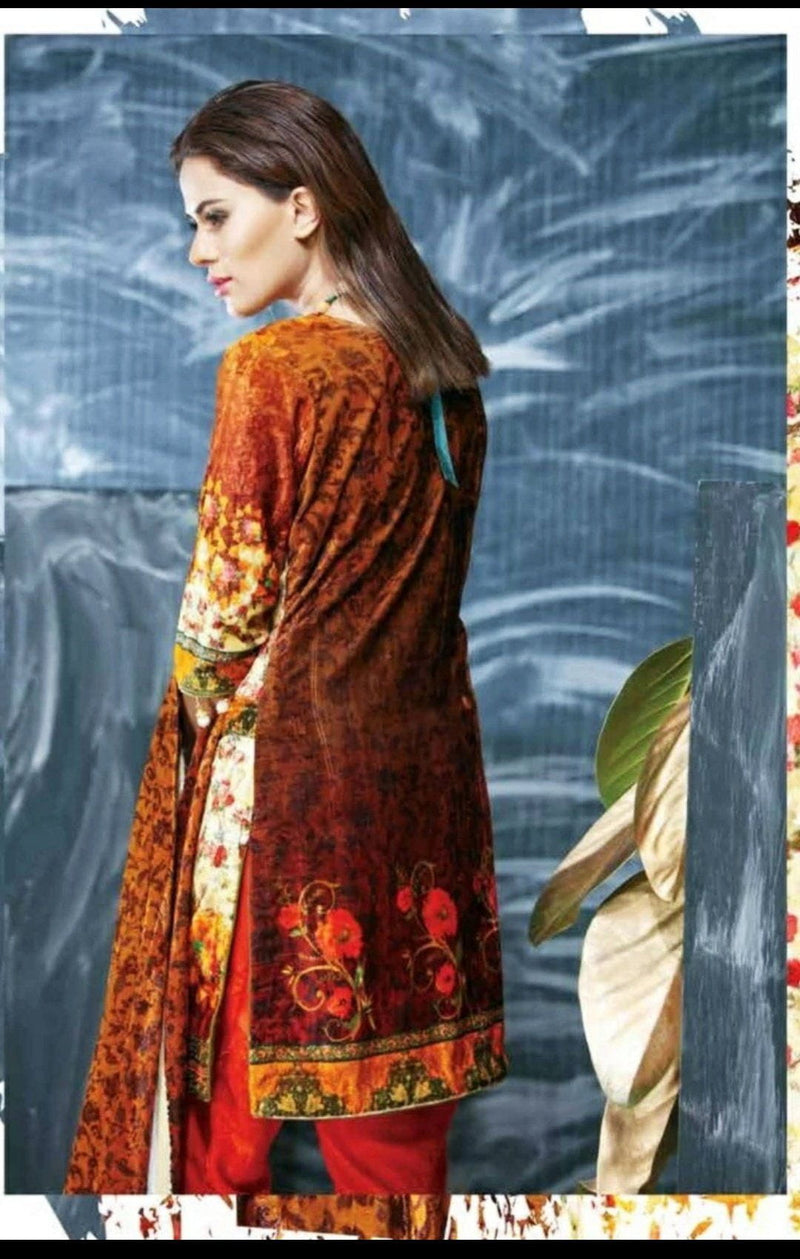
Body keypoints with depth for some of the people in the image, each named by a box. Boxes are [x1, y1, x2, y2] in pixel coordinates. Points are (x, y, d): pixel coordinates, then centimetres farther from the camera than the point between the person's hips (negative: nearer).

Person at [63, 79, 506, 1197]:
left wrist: (205, 701, 7)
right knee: (397, 1130, 14)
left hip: (281, 775, -6)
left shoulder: (271, 368, -16)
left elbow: (221, 613, -12)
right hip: (420, 761, 6)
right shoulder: (445, 368, 4)